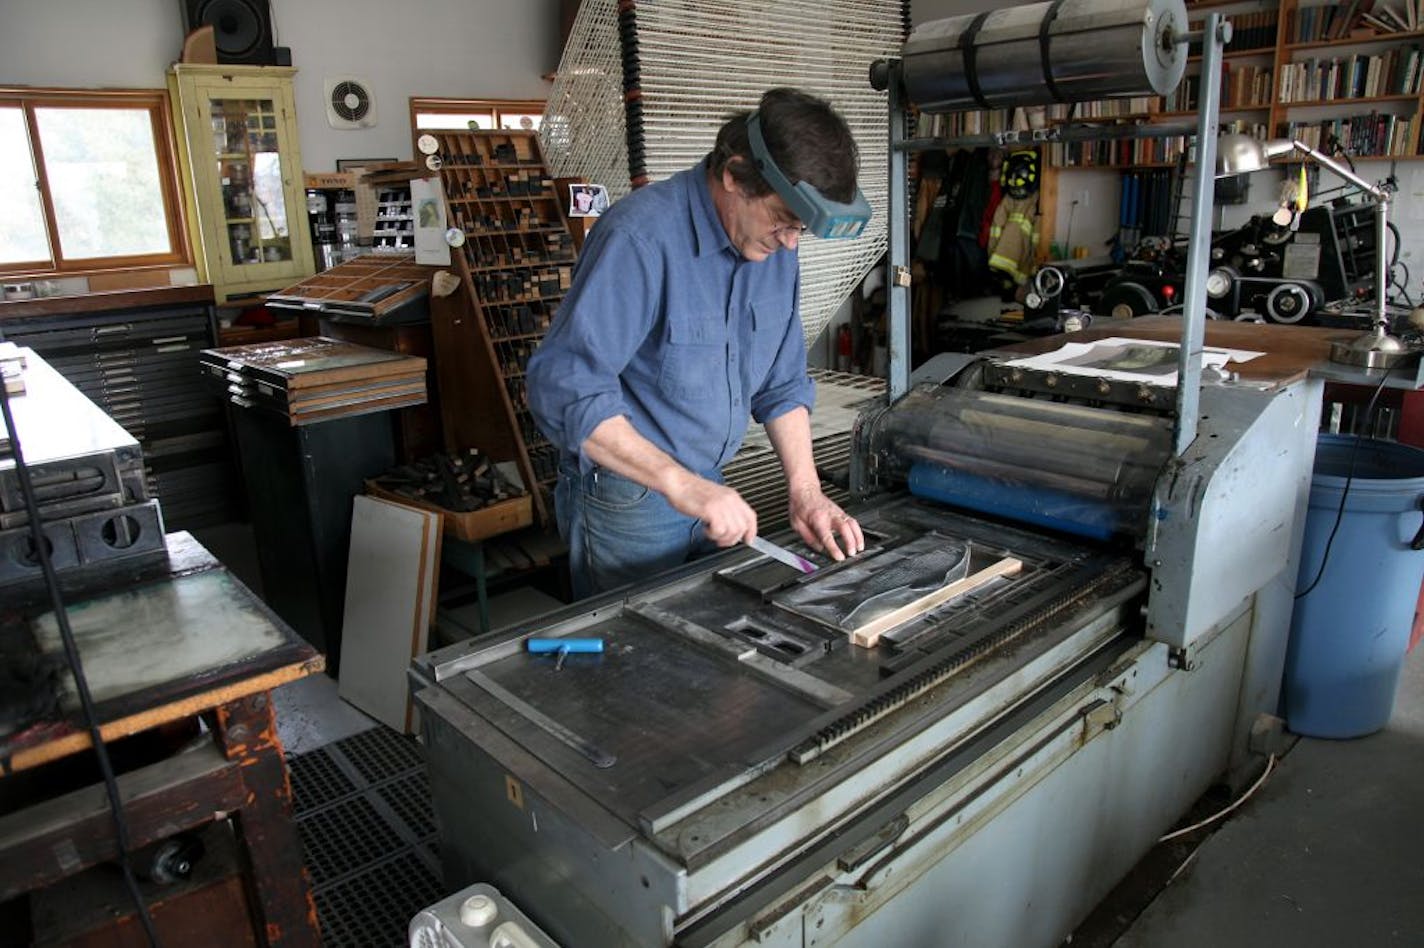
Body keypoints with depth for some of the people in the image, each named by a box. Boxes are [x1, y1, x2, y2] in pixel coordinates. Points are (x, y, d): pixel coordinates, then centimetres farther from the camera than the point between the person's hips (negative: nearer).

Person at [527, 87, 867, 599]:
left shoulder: (774, 244, 0)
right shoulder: (641, 237, -25)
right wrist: (679, 483, -34)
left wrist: (805, 489, -5)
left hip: (707, 486, 7)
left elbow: (783, 382, 7)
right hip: (624, 495, -7)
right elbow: (562, 387, -30)